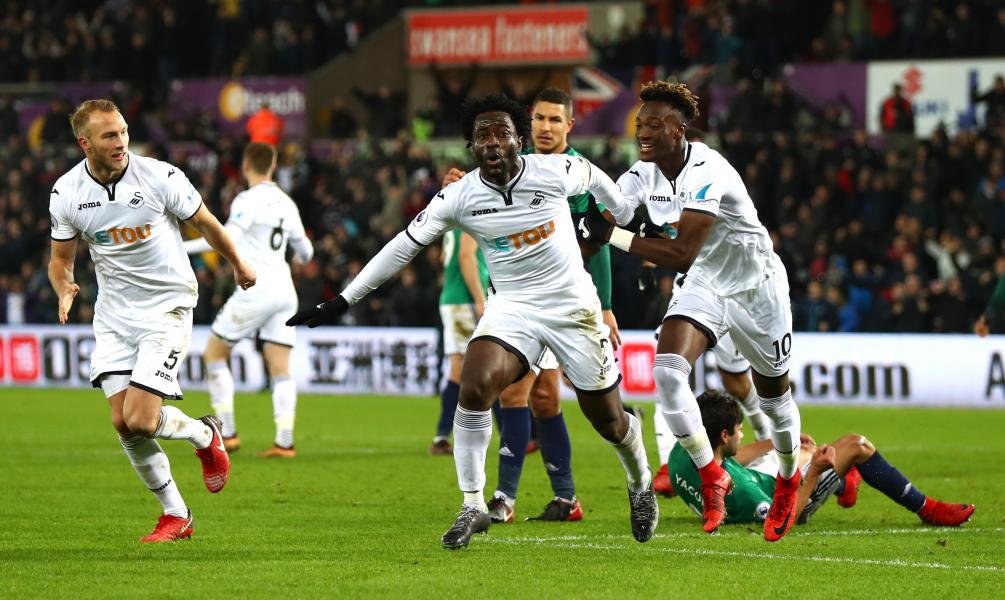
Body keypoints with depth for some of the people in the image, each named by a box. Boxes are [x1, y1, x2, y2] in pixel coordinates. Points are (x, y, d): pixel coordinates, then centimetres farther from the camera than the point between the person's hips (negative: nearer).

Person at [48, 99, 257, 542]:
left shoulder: (160, 177, -15)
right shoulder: (66, 192, -6)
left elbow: (206, 223, 3)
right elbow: (61, 258, 9)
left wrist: (238, 265, 18)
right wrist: (64, 290, -14)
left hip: (167, 306, -4)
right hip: (113, 312, 4)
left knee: (140, 420, -16)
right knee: (122, 422, -5)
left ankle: (205, 435, 18)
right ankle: (175, 515, 13)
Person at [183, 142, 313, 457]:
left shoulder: (248, 200, -8)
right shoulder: (286, 203, 13)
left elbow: (229, 238, -23)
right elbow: (305, 251, 22)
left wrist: (182, 247, -23)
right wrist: (301, 256, 47)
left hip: (256, 289, -6)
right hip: (285, 291, 6)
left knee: (214, 353, 7)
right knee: (280, 369, 5)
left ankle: (227, 434, 2)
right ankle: (285, 441, -4)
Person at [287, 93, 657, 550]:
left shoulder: (556, 172, -14)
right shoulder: (460, 196, -10)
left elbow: (595, 178, 9)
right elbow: (405, 245, -6)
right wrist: (343, 302, -7)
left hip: (574, 306, -1)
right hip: (512, 307, 1)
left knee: (609, 421, 7)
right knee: (474, 388, -25)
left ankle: (641, 485, 41)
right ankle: (473, 507, -13)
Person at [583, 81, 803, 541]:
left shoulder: (708, 173, -33)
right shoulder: (642, 174, -10)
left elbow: (681, 255, -38)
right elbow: (599, 226, -8)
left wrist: (611, 234, -38)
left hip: (755, 286, -5)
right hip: (705, 284, 5)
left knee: (773, 393, 12)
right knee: (667, 371, -19)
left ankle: (789, 479, 41)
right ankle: (711, 478, -3)